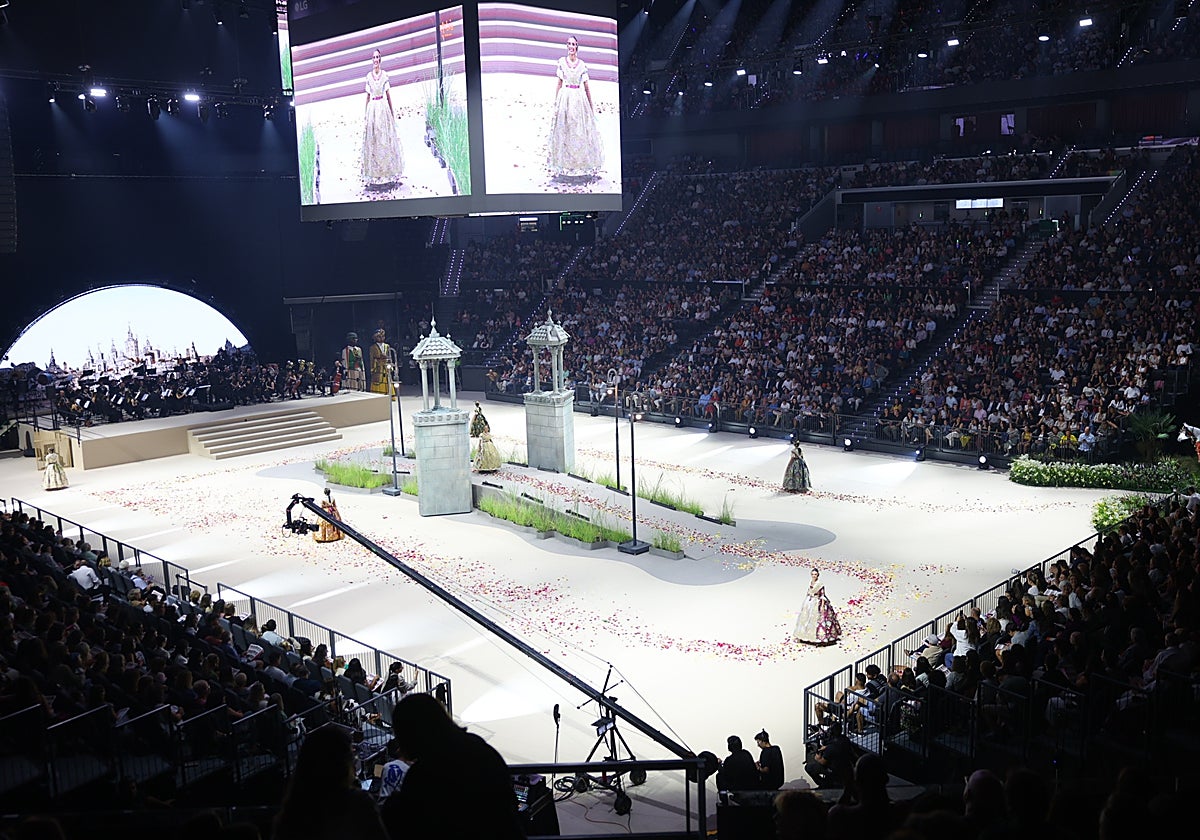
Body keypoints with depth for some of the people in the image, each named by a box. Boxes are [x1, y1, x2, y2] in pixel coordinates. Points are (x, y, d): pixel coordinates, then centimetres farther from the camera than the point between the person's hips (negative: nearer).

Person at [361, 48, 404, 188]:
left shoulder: (384, 74, 2)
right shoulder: (369, 76, 6)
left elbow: (388, 94, 5)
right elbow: (368, 96, 10)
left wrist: (392, 111, 4)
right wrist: (365, 113, 9)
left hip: (383, 107, -1)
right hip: (372, 108, 1)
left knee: (385, 138, 1)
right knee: (372, 140, 2)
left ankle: (387, 171, 9)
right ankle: (374, 173, 7)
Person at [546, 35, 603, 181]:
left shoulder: (582, 64, 5)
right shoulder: (561, 62, 5)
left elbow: (586, 86, 7)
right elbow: (559, 83, 7)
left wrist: (591, 106, 7)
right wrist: (556, 101, 2)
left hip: (579, 99, 0)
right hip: (565, 98, 0)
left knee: (580, 131, 1)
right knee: (563, 131, -1)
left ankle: (582, 164, 8)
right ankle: (563, 165, 3)